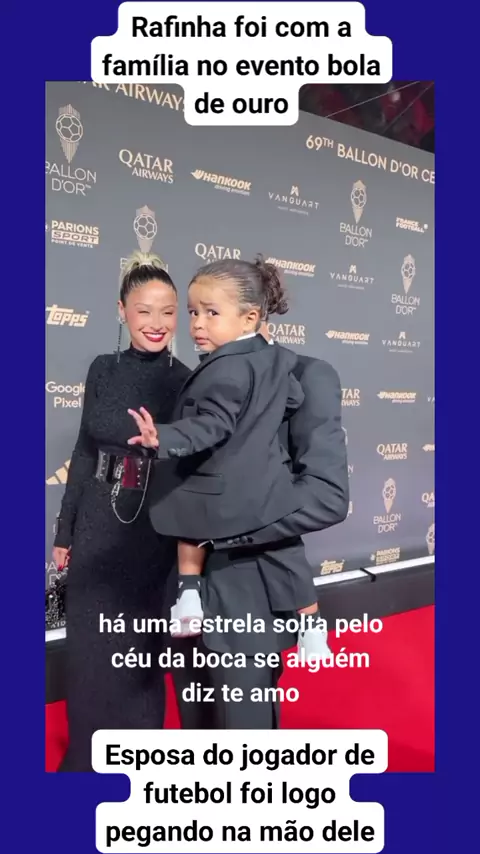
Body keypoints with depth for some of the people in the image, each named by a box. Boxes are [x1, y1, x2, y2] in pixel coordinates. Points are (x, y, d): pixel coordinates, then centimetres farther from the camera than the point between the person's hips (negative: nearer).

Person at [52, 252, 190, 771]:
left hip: (155, 530, -3)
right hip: (98, 526, 3)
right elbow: (84, 451, 8)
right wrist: (65, 529, 9)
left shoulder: (188, 383, -7)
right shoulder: (103, 371, 3)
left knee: (141, 650, 11)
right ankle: (87, 759, 35)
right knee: (90, 649, 12)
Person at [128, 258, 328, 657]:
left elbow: (211, 426, -28)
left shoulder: (225, 371, -21)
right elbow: (294, 399, 19)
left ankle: (189, 596, 22)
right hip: (267, 485, 8)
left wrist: (164, 438, -40)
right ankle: (313, 629, 27)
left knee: (191, 524, 21)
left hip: (223, 492, -8)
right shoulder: (273, 357, 6)